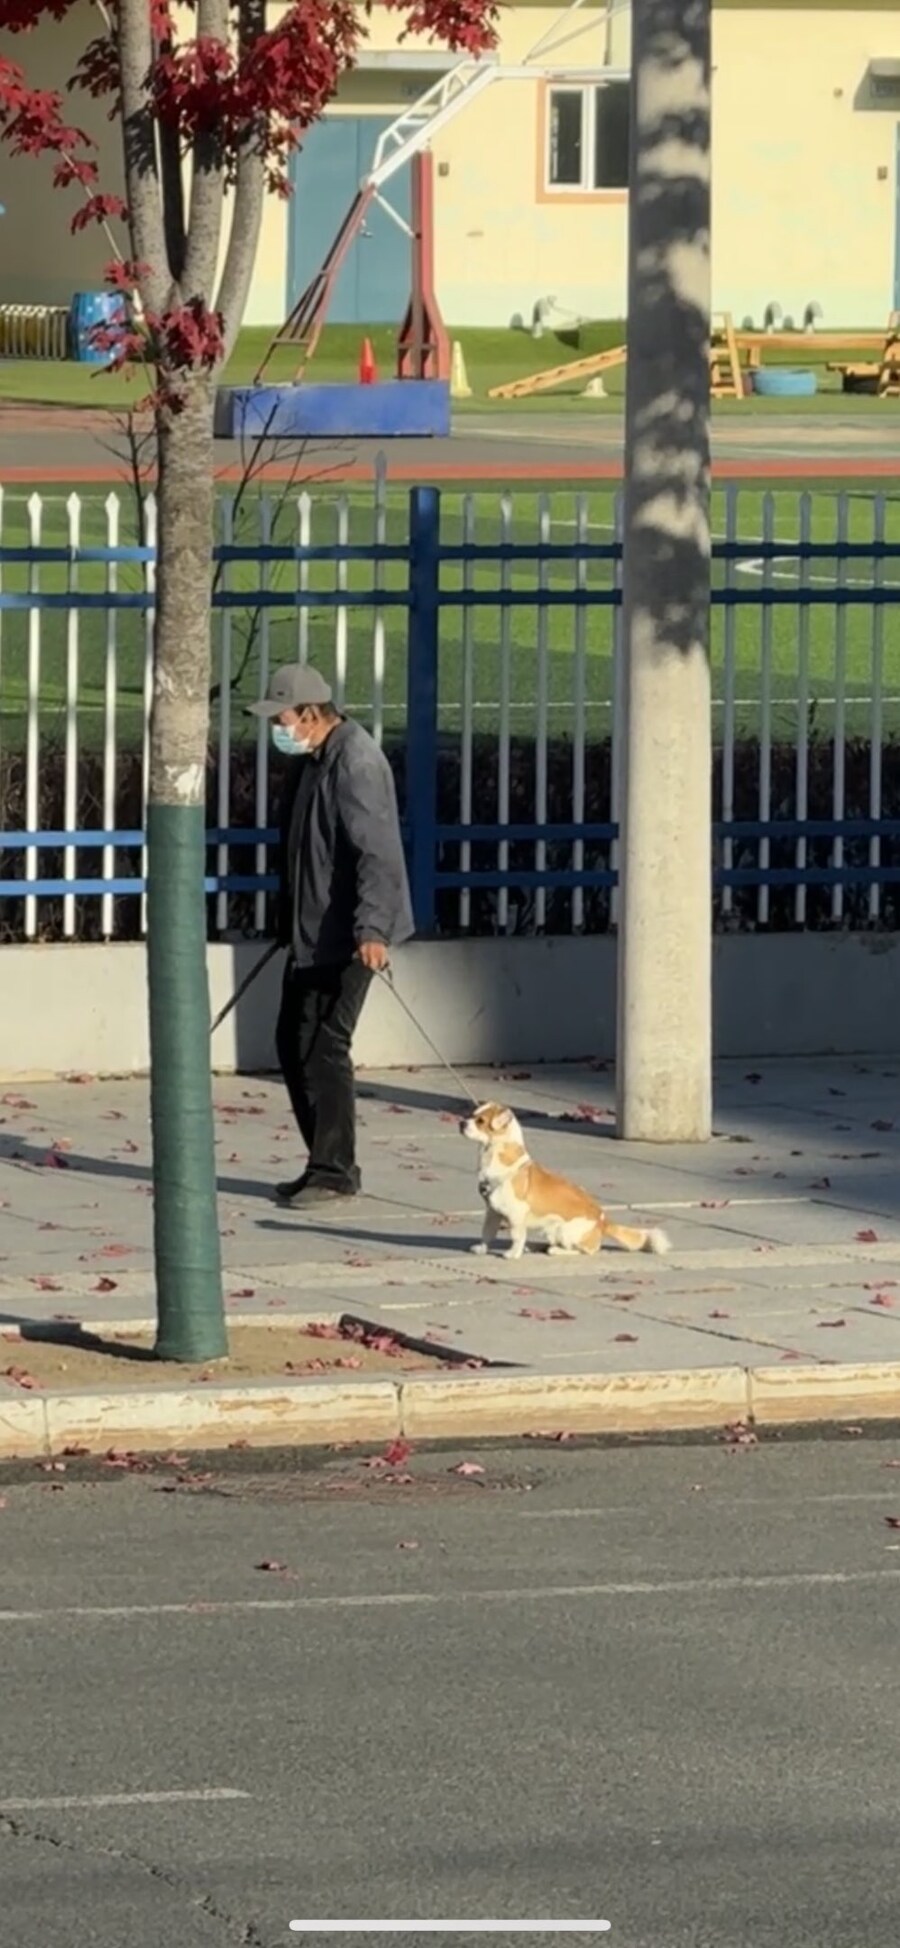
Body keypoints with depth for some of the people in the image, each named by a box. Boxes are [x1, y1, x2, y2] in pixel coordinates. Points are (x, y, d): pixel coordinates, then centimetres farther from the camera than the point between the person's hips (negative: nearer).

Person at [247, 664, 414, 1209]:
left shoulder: (355, 762, -18)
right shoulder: (309, 760, 14)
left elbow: (378, 852, -27)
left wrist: (372, 928, -35)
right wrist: (288, 926, 29)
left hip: (346, 938, -11)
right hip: (310, 934, 11)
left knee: (323, 1048, -10)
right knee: (293, 1043, 12)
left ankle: (334, 1171, -3)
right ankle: (325, 1164, 20)